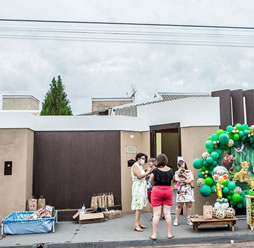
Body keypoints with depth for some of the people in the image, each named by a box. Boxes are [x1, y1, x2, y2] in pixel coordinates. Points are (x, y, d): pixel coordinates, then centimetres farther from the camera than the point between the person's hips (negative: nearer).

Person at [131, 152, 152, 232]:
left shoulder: (140, 166, 18)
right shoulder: (135, 166, -11)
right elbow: (139, 176, -24)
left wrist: (148, 172, 2)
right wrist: (147, 172, -16)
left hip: (142, 187, 9)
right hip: (138, 187, -9)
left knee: (140, 206, 10)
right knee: (138, 207, -10)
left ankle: (138, 223, 17)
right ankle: (136, 225, -9)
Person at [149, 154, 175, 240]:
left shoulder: (155, 170, -12)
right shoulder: (171, 170, -3)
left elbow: (151, 181, -2)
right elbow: (171, 179, 8)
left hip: (157, 191, -3)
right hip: (168, 190, 3)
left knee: (156, 214, 3)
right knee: (167, 213, 11)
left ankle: (154, 235, 9)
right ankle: (169, 234, 16)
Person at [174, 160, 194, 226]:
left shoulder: (189, 172, 12)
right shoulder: (177, 172, 11)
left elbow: (192, 179, -1)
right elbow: (176, 179, -7)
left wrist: (182, 181, -7)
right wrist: (187, 180, -5)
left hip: (189, 190, 2)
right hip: (181, 190, -1)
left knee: (189, 205, 1)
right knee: (179, 205, -3)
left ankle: (188, 220, 10)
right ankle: (176, 219, 4)